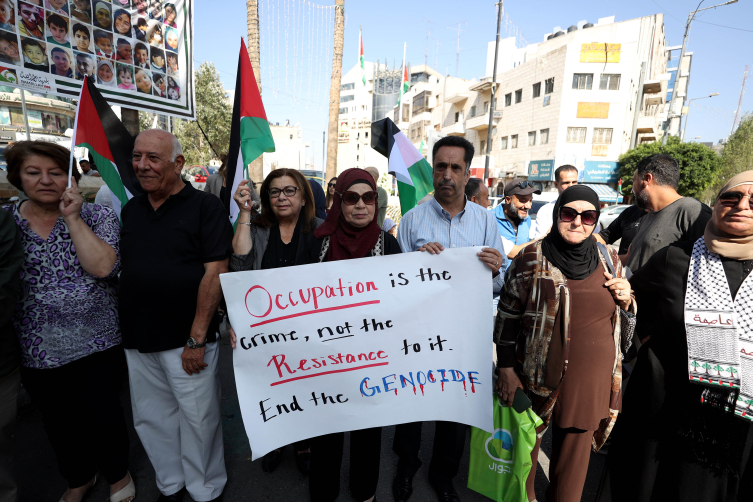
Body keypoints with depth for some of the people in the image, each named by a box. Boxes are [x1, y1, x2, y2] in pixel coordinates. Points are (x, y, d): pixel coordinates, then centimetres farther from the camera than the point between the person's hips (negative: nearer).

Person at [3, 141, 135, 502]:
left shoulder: (96, 215, -4)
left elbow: (102, 267, -21)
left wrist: (72, 217, -18)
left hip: (98, 344, -3)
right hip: (38, 351, 3)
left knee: (102, 415, 9)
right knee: (59, 422, 20)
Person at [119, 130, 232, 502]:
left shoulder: (205, 207, -9)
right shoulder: (130, 210, 11)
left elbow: (215, 272, -15)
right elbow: (118, 268, 20)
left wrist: (196, 338, -17)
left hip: (187, 339, -6)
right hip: (138, 340, 6)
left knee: (198, 418, 7)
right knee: (151, 418, 18)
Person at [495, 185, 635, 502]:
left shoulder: (610, 261, 4)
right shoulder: (532, 258, -10)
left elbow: (623, 321, 16)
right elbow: (507, 316, -6)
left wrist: (626, 302, -6)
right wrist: (507, 370, -6)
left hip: (592, 381, 3)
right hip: (539, 377, -3)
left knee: (575, 453, 16)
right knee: (528, 440, 16)